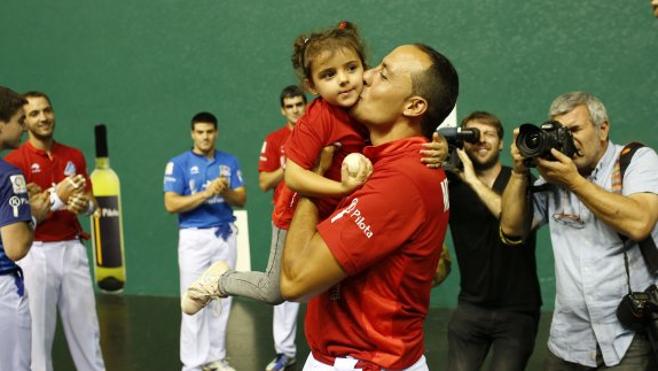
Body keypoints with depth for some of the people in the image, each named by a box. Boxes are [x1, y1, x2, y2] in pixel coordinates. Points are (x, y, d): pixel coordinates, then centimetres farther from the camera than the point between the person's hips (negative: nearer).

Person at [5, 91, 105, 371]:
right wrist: (56, 198, -22)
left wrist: (83, 204, -10)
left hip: (72, 250, 5)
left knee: (86, 327, 12)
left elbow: (91, 203, 13)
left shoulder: (75, 156, 8)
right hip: (36, 254, -4)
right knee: (38, 332, 5)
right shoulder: (14, 161, -7)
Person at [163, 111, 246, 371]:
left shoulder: (230, 161, 7)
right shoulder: (179, 163, -4)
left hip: (225, 235, 4)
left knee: (222, 300, 10)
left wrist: (225, 192, -17)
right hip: (194, 237, -4)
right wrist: (206, 193, -21)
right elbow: (171, 204, -12)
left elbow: (242, 199, 5)